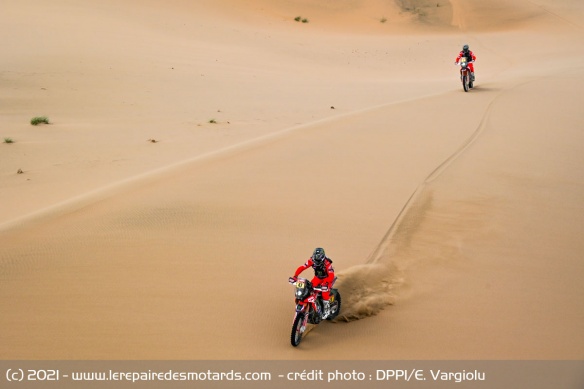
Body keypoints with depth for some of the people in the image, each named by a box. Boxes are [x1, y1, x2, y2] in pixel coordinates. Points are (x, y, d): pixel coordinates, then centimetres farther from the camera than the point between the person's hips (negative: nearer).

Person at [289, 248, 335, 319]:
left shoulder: (327, 263, -33)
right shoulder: (311, 261, -22)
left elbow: (331, 275, -41)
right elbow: (302, 268, -25)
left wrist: (325, 283, -58)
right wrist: (295, 276, -40)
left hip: (326, 278, -4)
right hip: (317, 277, 5)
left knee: (324, 292, -23)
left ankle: (327, 310, -2)